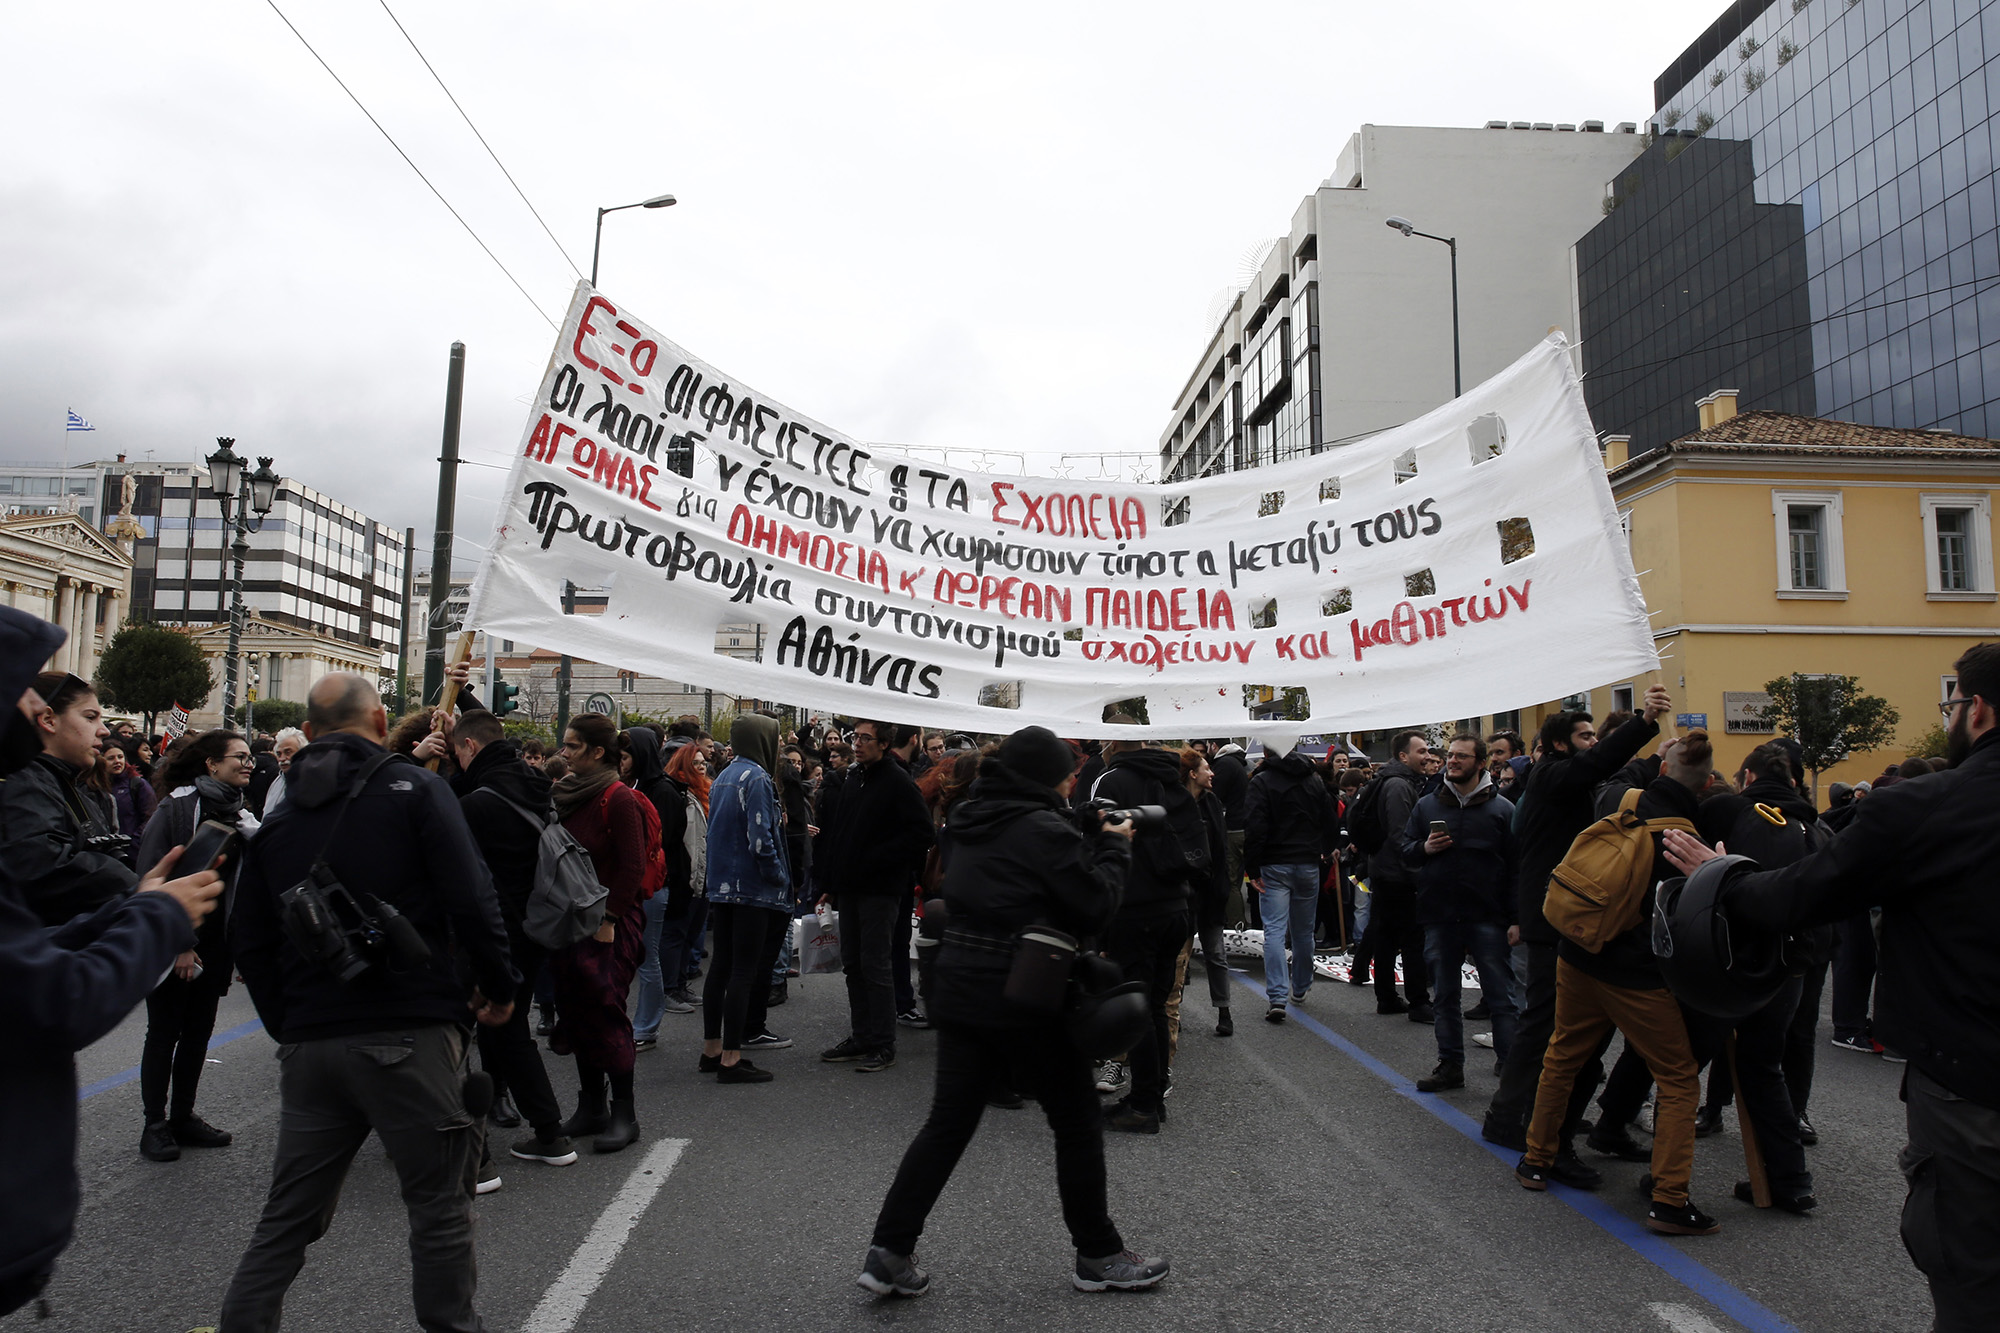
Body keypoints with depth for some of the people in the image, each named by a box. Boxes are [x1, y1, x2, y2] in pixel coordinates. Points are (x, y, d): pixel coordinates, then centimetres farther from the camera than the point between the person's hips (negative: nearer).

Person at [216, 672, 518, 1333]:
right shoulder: (415, 789, -5)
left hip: (308, 1046, 5)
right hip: (411, 1036, -5)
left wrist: (287, 1024, 19)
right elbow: (472, 900, -12)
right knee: (440, 1204, 7)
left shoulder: (277, 817, 11)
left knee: (289, 1215, 17)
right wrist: (500, 986, 0)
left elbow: (248, 942, 11)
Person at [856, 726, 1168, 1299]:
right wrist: (1113, 847, 2)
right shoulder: (1043, 828, -15)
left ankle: (888, 1254, 11)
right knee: (1077, 1122, 10)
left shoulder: (973, 822, 10)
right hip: (1024, 998, -7)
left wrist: (1090, 837, 12)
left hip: (960, 988, 7)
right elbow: (1095, 908, -12)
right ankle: (1098, 1256, 23)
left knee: (947, 1123, 12)